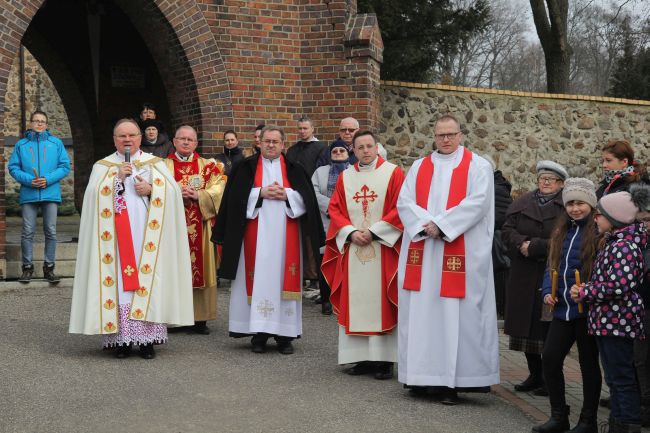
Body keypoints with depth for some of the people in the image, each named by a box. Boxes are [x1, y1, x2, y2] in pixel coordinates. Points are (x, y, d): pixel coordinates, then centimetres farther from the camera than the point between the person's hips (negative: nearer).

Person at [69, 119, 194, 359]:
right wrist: (117, 178, -10)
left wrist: (151, 190, -12)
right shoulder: (102, 166, 14)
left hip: (146, 235, 0)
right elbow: (95, 194, -1)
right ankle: (121, 338, -2)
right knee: (119, 280, -6)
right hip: (117, 235, 0)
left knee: (147, 280, -5)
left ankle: (147, 339, -1)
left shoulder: (155, 164, 14)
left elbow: (172, 191, 4)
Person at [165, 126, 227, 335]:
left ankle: (199, 318, 4)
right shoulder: (163, 165, 10)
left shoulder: (208, 166, 12)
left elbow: (218, 189, 0)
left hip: (199, 226, 1)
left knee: (200, 267, 0)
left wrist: (198, 195, -15)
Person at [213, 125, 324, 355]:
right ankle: (258, 334, 1)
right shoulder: (246, 167, 9)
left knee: (283, 278, -2)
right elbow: (237, 195, -2)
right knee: (258, 278, -4)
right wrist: (261, 193, -12)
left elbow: (306, 198, 3)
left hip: (285, 235, 1)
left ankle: (284, 335, 3)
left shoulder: (294, 169, 12)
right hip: (256, 235, -1)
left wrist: (285, 195, -11)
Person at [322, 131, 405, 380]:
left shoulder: (393, 173, -1)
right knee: (356, 302, 3)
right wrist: (351, 232, -7)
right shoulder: (345, 177, 11)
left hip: (383, 249, -4)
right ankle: (362, 357, 10)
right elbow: (335, 209, 9)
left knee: (381, 302, -3)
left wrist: (373, 231, -12)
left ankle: (384, 360, 2)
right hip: (352, 248, 4)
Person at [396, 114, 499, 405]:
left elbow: (477, 203, -10)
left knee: (455, 314, -4)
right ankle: (422, 375, 11)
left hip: (460, 252, -4)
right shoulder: (419, 167, 14)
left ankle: (452, 381, -1)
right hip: (421, 252, 4)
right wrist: (425, 224, -14)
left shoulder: (477, 167, 3)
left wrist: (441, 225, -16)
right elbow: (404, 201, 4)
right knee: (419, 313, 4)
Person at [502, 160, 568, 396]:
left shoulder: (567, 207, -3)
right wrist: (521, 243, -16)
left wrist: (534, 247, -16)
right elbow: (507, 229, 3)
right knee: (526, 325, 9)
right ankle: (535, 375, 21)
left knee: (548, 328, -3)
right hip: (523, 276, 5)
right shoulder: (522, 203, 13)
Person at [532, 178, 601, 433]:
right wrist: (547, 291, 3)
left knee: (588, 363, 6)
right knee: (550, 358, 3)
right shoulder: (561, 230, 12)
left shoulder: (599, 230, -9)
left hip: (587, 310, -6)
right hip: (563, 309, 6)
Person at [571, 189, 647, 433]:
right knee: (616, 379, 16)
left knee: (621, 380, -4)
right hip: (608, 322, 10)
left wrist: (585, 293, -16)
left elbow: (620, 286, -28)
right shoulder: (613, 242, 14)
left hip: (616, 323, -10)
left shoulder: (623, 246, -17)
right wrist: (586, 291, 4)